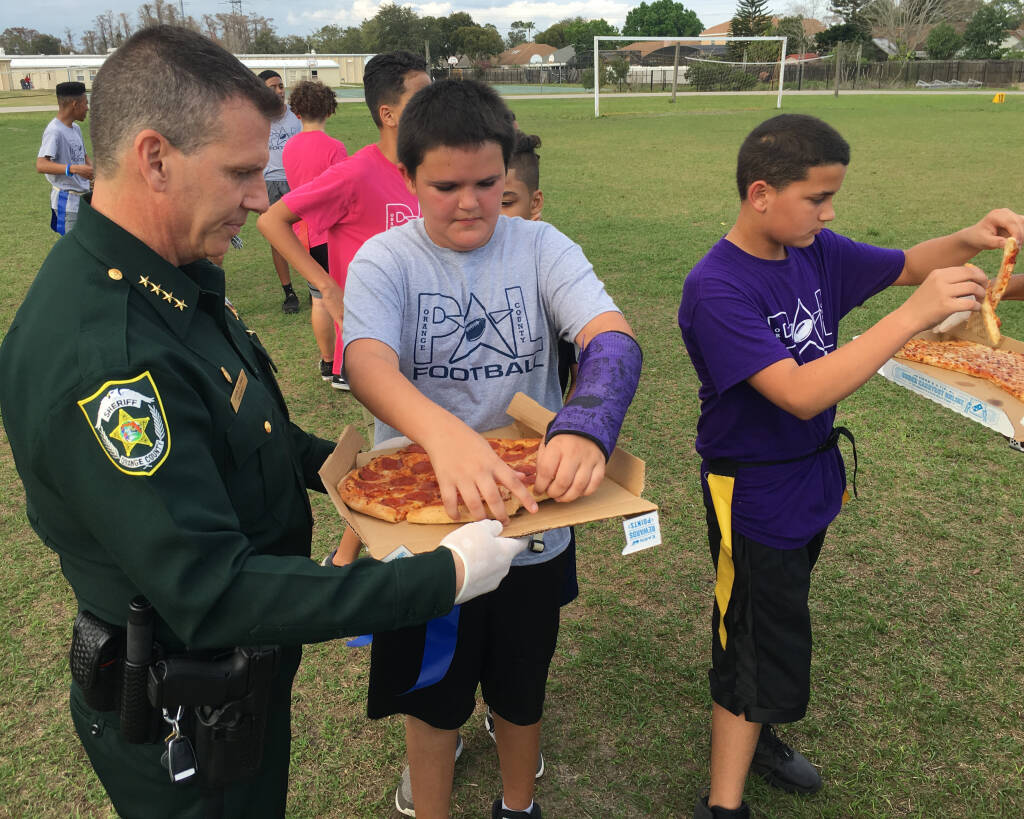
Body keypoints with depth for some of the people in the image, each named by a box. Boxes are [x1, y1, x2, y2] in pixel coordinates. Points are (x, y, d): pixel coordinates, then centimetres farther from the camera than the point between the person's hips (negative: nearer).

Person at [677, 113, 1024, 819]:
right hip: (754, 495, -7)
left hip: (812, 480, 7)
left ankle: (749, 735, 46)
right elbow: (801, 393, -35)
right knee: (762, 647, 4)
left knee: (774, 626, 23)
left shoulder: (814, 252, -3)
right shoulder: (717, 289, -26)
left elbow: (906, 263, 12)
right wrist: (916, 314, -34)